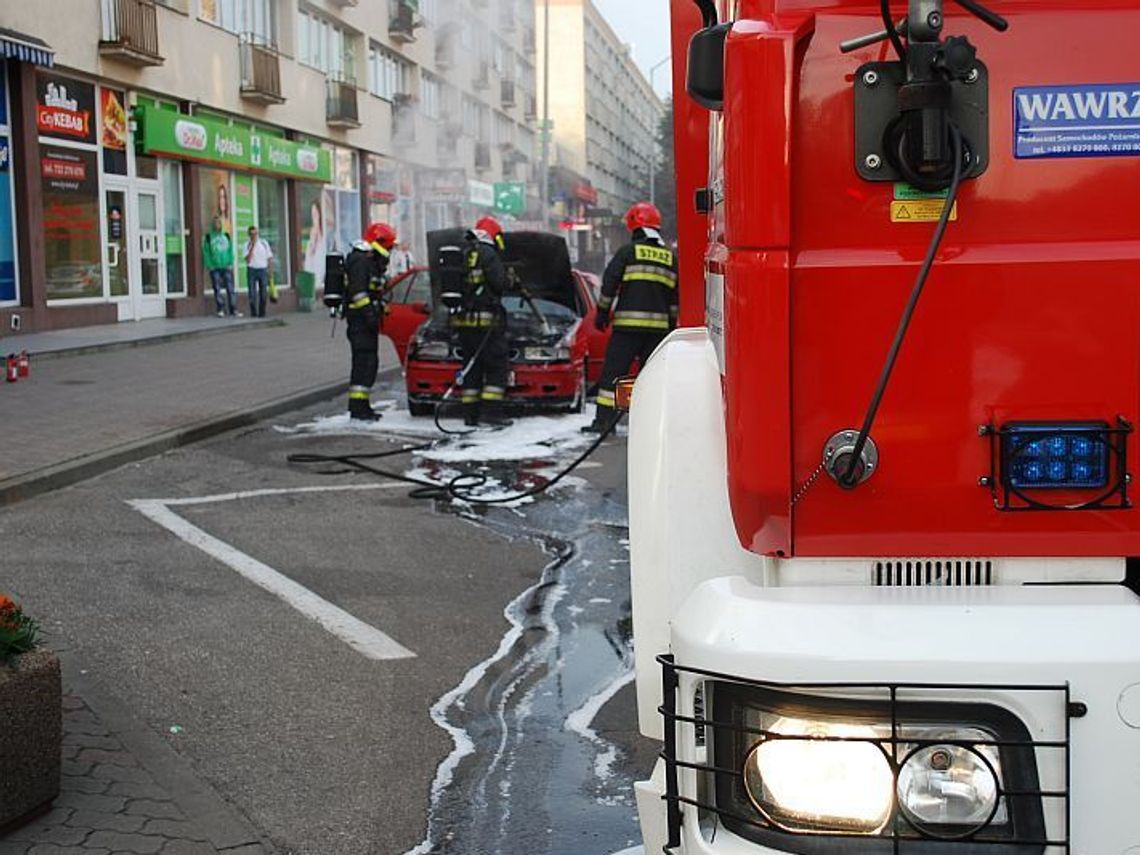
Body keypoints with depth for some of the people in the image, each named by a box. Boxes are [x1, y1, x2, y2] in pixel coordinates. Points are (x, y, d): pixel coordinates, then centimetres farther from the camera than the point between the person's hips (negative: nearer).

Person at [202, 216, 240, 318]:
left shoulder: (226, 236, 12)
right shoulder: (208, 237, 3)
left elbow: (230, 250, 10)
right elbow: (206, 252, 0)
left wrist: (231, 263, 0)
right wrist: (209, 266, -9)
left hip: (227, 267, 2)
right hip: (215, 268, -2)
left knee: (230, 289, -2)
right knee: (217, 289, 0)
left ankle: (233, 310, -2)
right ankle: (220, 310, 5)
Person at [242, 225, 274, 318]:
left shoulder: (264, 243, 5)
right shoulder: (246, 245, -1)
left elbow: (269, 258, 9)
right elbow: (248, 259, -13)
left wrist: (271, 270, 1)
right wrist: (252, 246, -16)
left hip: (263, 270, 2)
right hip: (251, 270, -2)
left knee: (263, 293, 2)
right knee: (252, 293, -3)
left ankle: (262, 313, 11)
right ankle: (253, 313, 2)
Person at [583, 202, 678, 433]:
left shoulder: (628, 251, -1)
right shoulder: (671, 256, 13)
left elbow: (609, 283, -4)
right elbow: (675, 296, 15)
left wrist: (602, 312, 5)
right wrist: (672, 323, 20)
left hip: (628, 323, -4)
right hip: (659, 325, 4)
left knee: (613, 370, -1)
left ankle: (604, 419, -5)